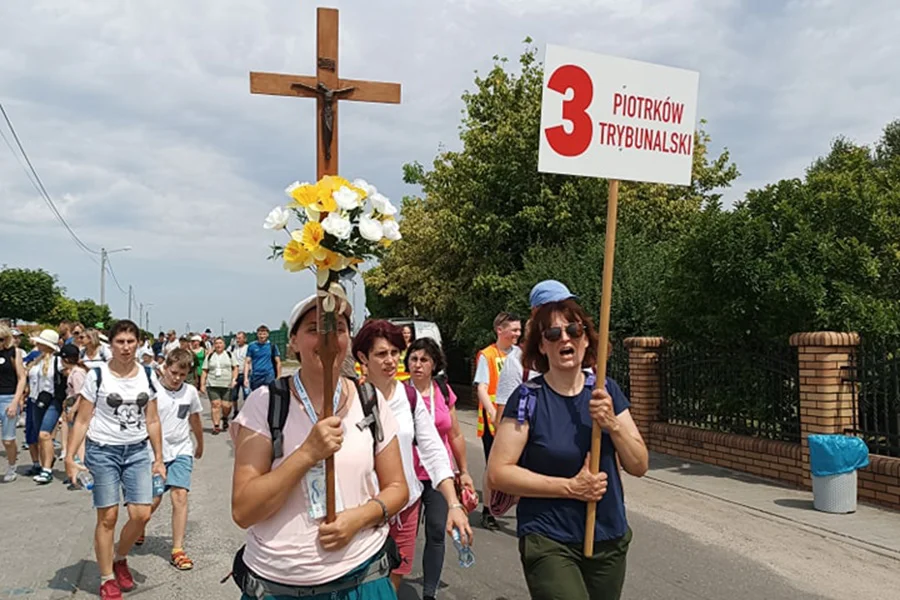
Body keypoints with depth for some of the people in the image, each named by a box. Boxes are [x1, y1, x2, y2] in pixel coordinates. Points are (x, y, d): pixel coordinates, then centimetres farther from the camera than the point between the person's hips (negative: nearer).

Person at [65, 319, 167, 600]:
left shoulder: (147, 375, 2)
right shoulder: (97, 375, -7)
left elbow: (152, 421, 7)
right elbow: (82, 420, -4)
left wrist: (159, 458, 7)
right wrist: (69, 456, -12)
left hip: (138, 451, 3)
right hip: (102, 451, -3)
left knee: (141, 514, -2)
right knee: (108, 517, 2)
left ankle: (119, 558, 28)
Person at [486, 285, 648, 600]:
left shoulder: (607, 391, -1)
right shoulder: (529, 398, -12)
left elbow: (638, 466, 0)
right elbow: (497, 473, -14)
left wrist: (612, 424, -18)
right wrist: (571, 487, -18)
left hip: (610, 541, 4)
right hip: (549, 543, -4)